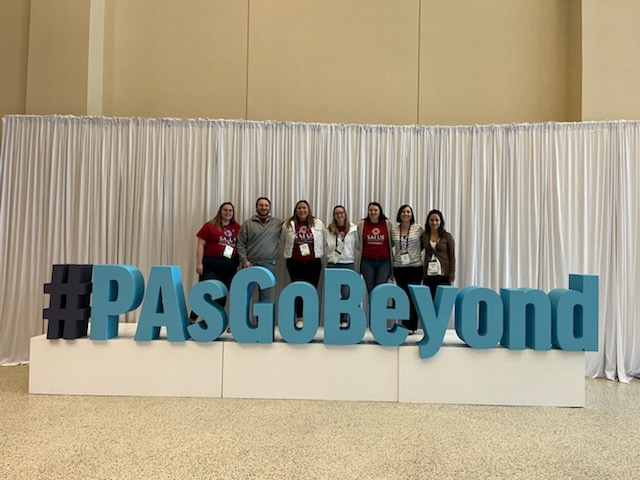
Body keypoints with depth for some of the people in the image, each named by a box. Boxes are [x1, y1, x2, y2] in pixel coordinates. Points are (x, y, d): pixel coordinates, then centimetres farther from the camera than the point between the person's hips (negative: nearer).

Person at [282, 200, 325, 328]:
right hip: (295, 263, 0)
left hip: (313, 262, 1)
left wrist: (319, 254, 9)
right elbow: (284, 239, 13)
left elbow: (322, 241, 9)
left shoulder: (318, 224, 1)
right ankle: (299, 317, 15)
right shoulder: (288, 225, 0)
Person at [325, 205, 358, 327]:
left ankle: (345, 320, 12)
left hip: (348, 264, -1)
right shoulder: (329, 230, 5)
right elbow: (329, 247, 2)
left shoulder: (353, 229, 3)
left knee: (346, 293, 1)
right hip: (333, 263, 1)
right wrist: (339, 239, -6)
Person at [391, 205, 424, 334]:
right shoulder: (393, 230, 5)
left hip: (415, 266, -2)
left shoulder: (418, 228, -1)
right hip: (399, 267, 2)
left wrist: (417, 251, 1)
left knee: (412, 296, -1)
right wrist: (392, 259, 7)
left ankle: (412, 326, 8)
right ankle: (405, 325, 17)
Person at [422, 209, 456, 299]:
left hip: (443, 275, -2)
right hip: (428, 275, 2)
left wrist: (452, 275, -5)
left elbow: (452, 256, 0)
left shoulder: (447, 236, -1)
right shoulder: (424, 236, 4)